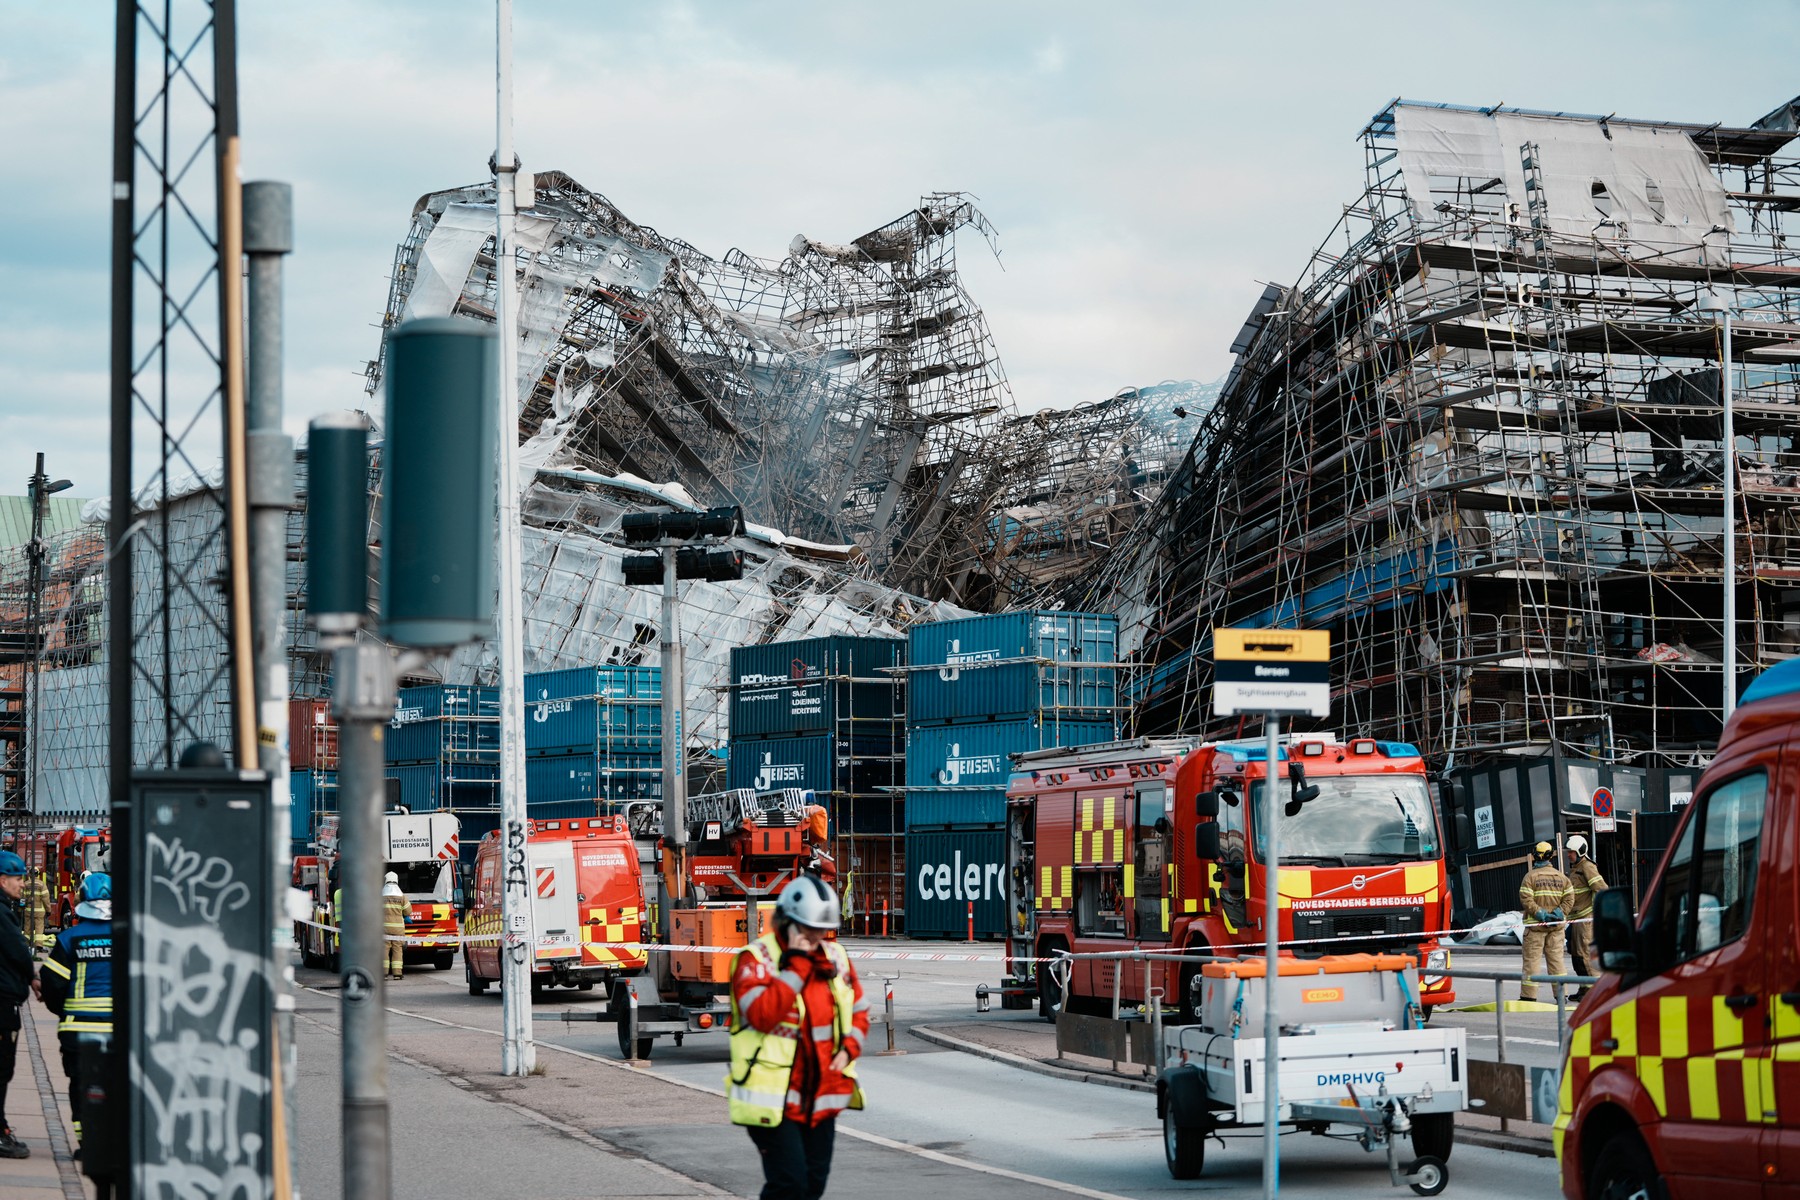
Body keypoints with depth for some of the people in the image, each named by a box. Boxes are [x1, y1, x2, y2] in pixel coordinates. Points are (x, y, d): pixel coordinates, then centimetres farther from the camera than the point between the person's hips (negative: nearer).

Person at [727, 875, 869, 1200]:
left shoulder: (835, 957, 9)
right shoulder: (756, 959, -11)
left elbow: (858, 1010, 19)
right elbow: (762, 1013, -27)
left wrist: (849, 1049, 0)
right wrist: (797, 966, -23)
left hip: (821, 1097, 7)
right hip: (773, 1098, -7)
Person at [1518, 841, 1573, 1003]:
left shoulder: (1531, 876, -5)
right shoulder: (1561, 877, 8)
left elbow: (1526, 899, -14)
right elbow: (1569, 897, 1)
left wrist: (1540, 913, -12)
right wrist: (1560, 913, -4)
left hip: (1535, 924, -4)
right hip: (1556, 925, 4)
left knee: (1532, 959, -1)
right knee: (1556, 958, 10)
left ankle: (1529, 995, -2)